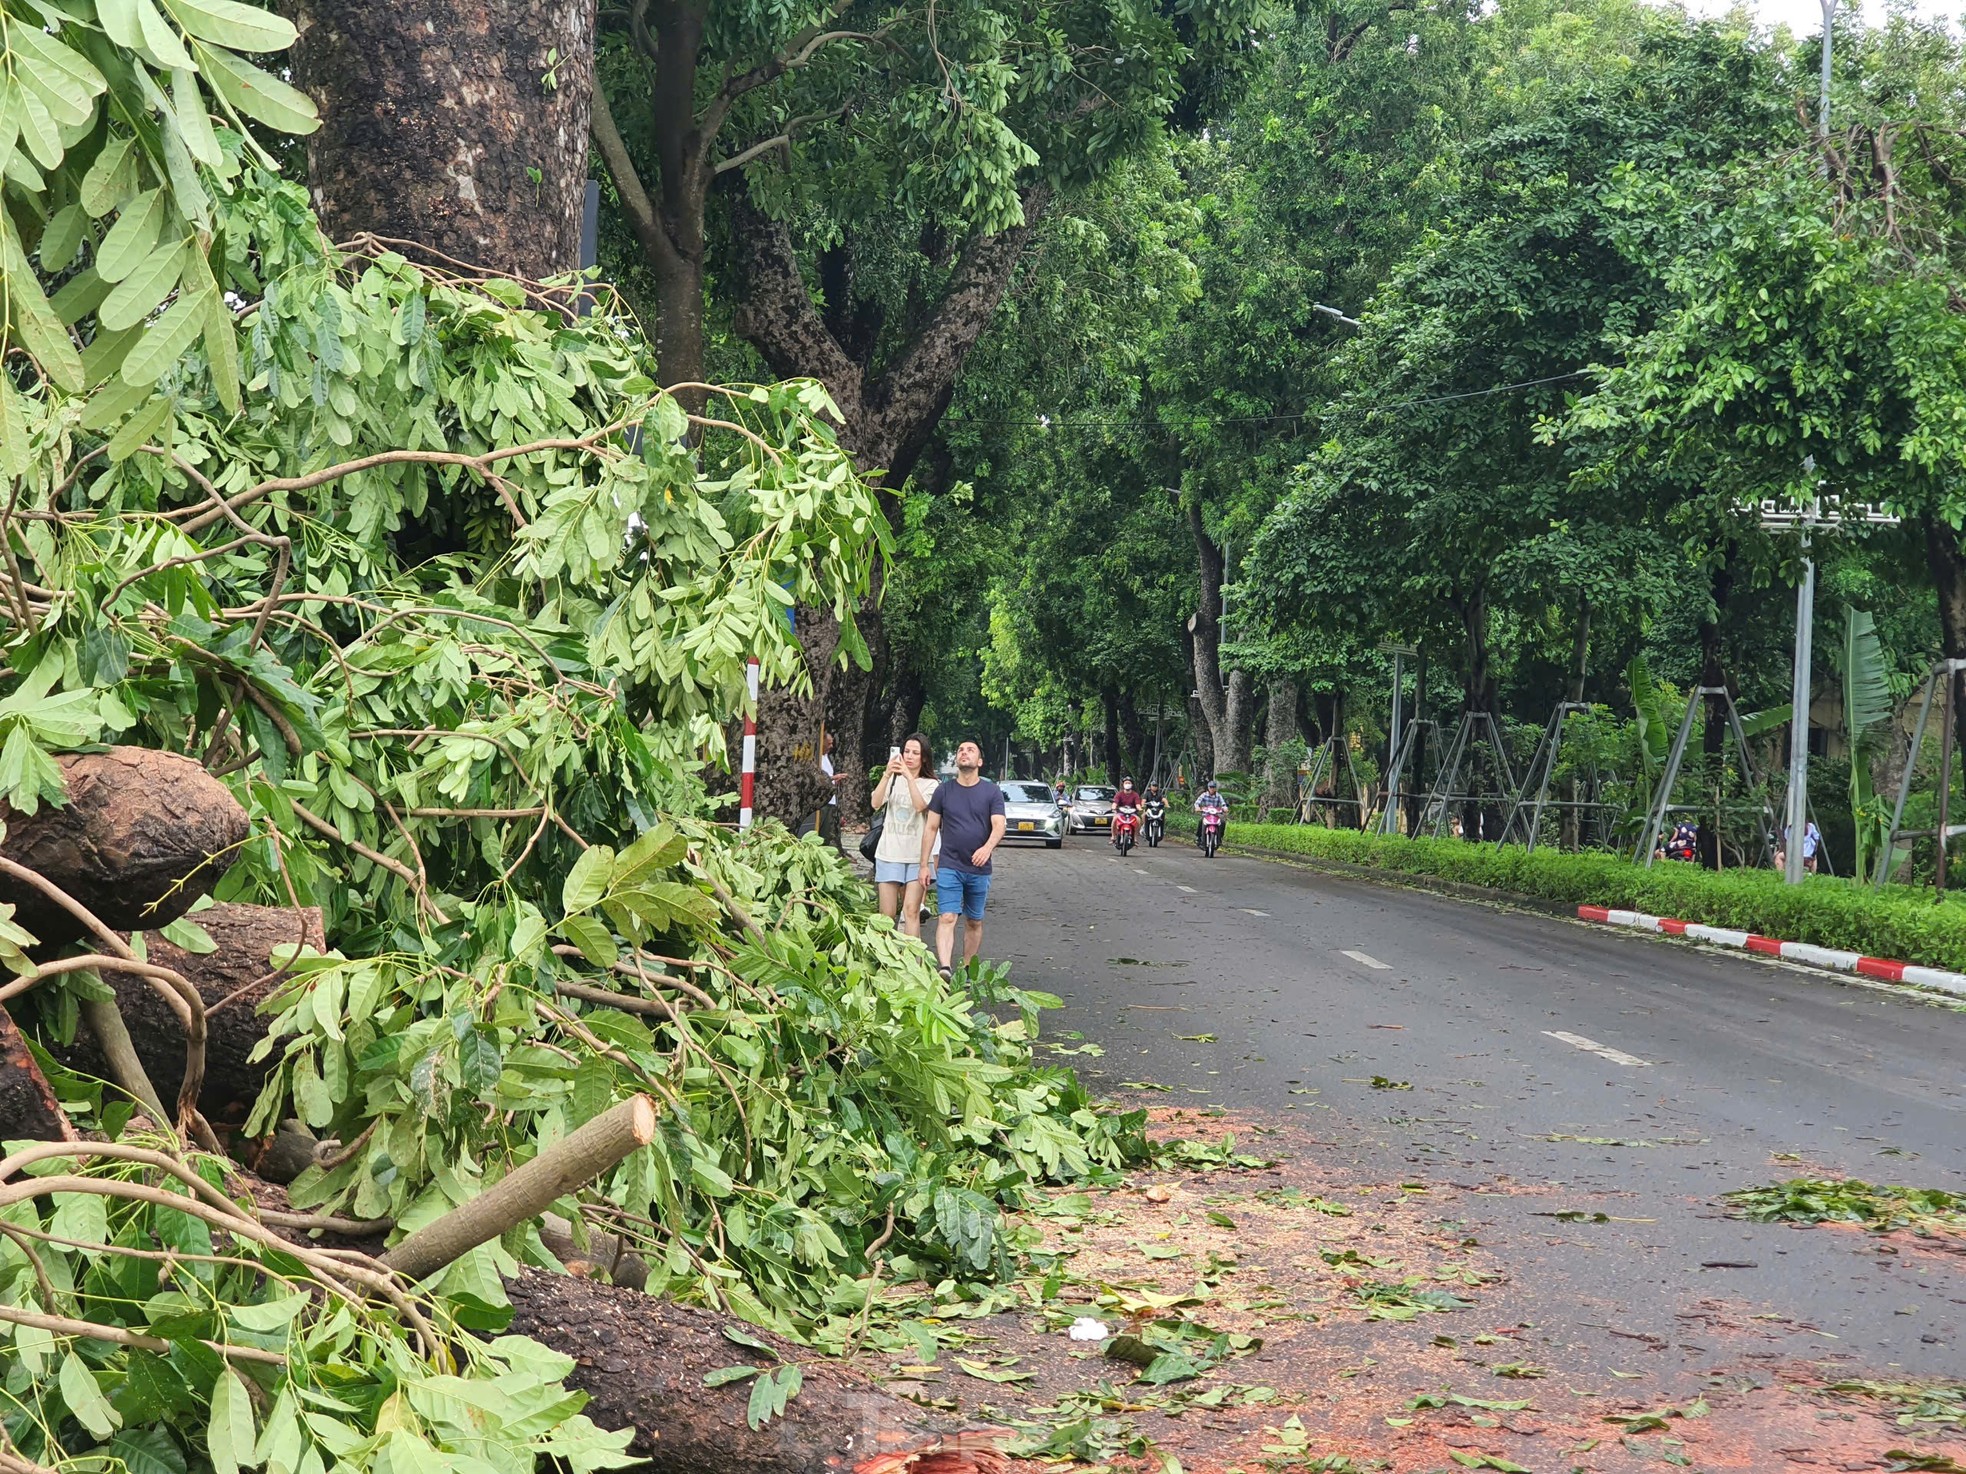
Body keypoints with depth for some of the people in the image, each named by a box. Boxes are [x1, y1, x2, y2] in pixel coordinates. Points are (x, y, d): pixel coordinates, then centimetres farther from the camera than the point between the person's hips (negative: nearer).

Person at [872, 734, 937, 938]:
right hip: (889, 853, 2)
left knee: (911, 910, -10)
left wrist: (909, 777, -24)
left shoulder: (931, 785, 3)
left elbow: (920, 805, -16)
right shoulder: (893, 781, 10)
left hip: (915, 855, -2)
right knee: (887, 914, 2)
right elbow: (876, 803, -7)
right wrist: (886, 775, -20)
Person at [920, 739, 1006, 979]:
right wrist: (924, 864, 4)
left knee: (974, 922, 9)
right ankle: (944, 968, -28)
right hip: (949, 867, -1)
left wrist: (988, 847, -29)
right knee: (947, 918, -15)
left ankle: (967, 969, 21)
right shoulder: (944, 790, 6)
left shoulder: (992, 792, 2)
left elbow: (998, 826, -8)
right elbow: (931, 828, 8)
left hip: (979, 869, 1)